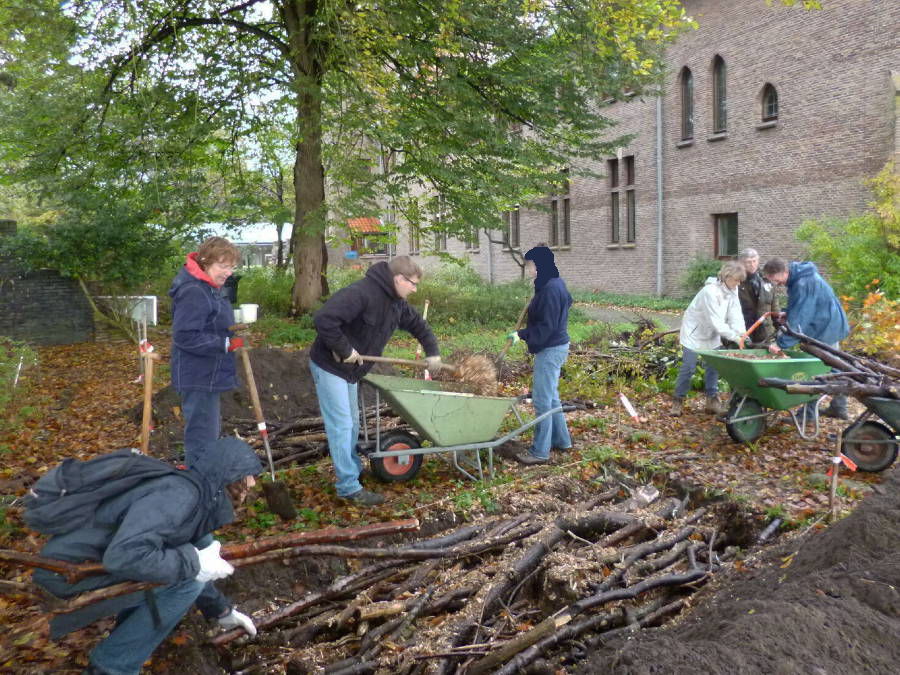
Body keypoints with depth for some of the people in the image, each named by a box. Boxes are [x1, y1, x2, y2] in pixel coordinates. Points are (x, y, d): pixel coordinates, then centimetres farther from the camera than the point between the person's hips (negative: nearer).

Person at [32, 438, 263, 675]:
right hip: (67, 581, -9)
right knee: (187, 580, -15)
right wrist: (194, 563, -24)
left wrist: (220, 609, 29)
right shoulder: (180, 495, -23)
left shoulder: (194, 497, 7)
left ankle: (129, 626, 17)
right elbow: (124, 556, -35)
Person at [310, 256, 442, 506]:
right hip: (329, 366, -9)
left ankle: (353, 469, 33)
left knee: (351, 424, 18)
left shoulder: (397, 303, 2)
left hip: (350, 370, 9)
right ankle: (349, 487, -3)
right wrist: (344, 350, -29)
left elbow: (417, 325, 20)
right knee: (341, 426, -8)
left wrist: (432, 353, 14)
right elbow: (324, 319, -37)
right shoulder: (361, 293, -29)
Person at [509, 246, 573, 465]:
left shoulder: (551, 290, -22)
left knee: (542, 399, -4)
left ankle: (540, 451, 3)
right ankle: (561, 440, 32)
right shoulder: (555, 284, 10)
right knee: (551, 397, 20)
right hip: (555, 346, 11)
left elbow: (546, 326, -24)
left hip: (550, 350, -11)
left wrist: (522, 335, -23)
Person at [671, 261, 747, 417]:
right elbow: (716, 321, -30)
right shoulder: (710, 292, -29)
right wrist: (735, 337, -28)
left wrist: (742, 334, -26)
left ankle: (712, 401, 14)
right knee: (688, 367, -2)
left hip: (712, 334, 7)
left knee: (713, 367, 7)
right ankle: (678, 400, 11)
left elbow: (736, 315, -11)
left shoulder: (732, 290, -5)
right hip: (694, 332, -7)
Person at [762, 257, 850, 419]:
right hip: (833, 326, 10)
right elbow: (801, 307, 20)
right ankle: (839, 407, 30)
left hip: (824, 330, -10)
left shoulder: (803, 284, -27)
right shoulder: (800, 276, 5)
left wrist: (781, 343, -26)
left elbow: (798, 319, -28)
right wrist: (787, 313, 2)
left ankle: (809, 413, 3)